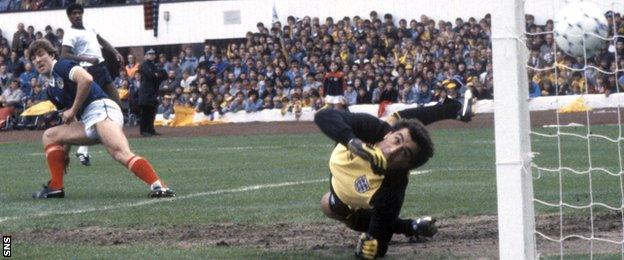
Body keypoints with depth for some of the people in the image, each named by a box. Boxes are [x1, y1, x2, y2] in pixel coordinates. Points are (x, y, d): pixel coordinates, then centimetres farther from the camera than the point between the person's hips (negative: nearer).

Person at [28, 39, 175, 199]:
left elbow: (86, 79, -16)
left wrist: (73, 110, -9)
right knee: (49, 136, 13)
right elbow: (69, 123, 37)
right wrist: (65, 153, 34)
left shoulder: (62, 66, 4)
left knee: (121, 153, -31)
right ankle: (55, 187, 1)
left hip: (101, 108, -10)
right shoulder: (51, 90, 30)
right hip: (88, 122, 10)